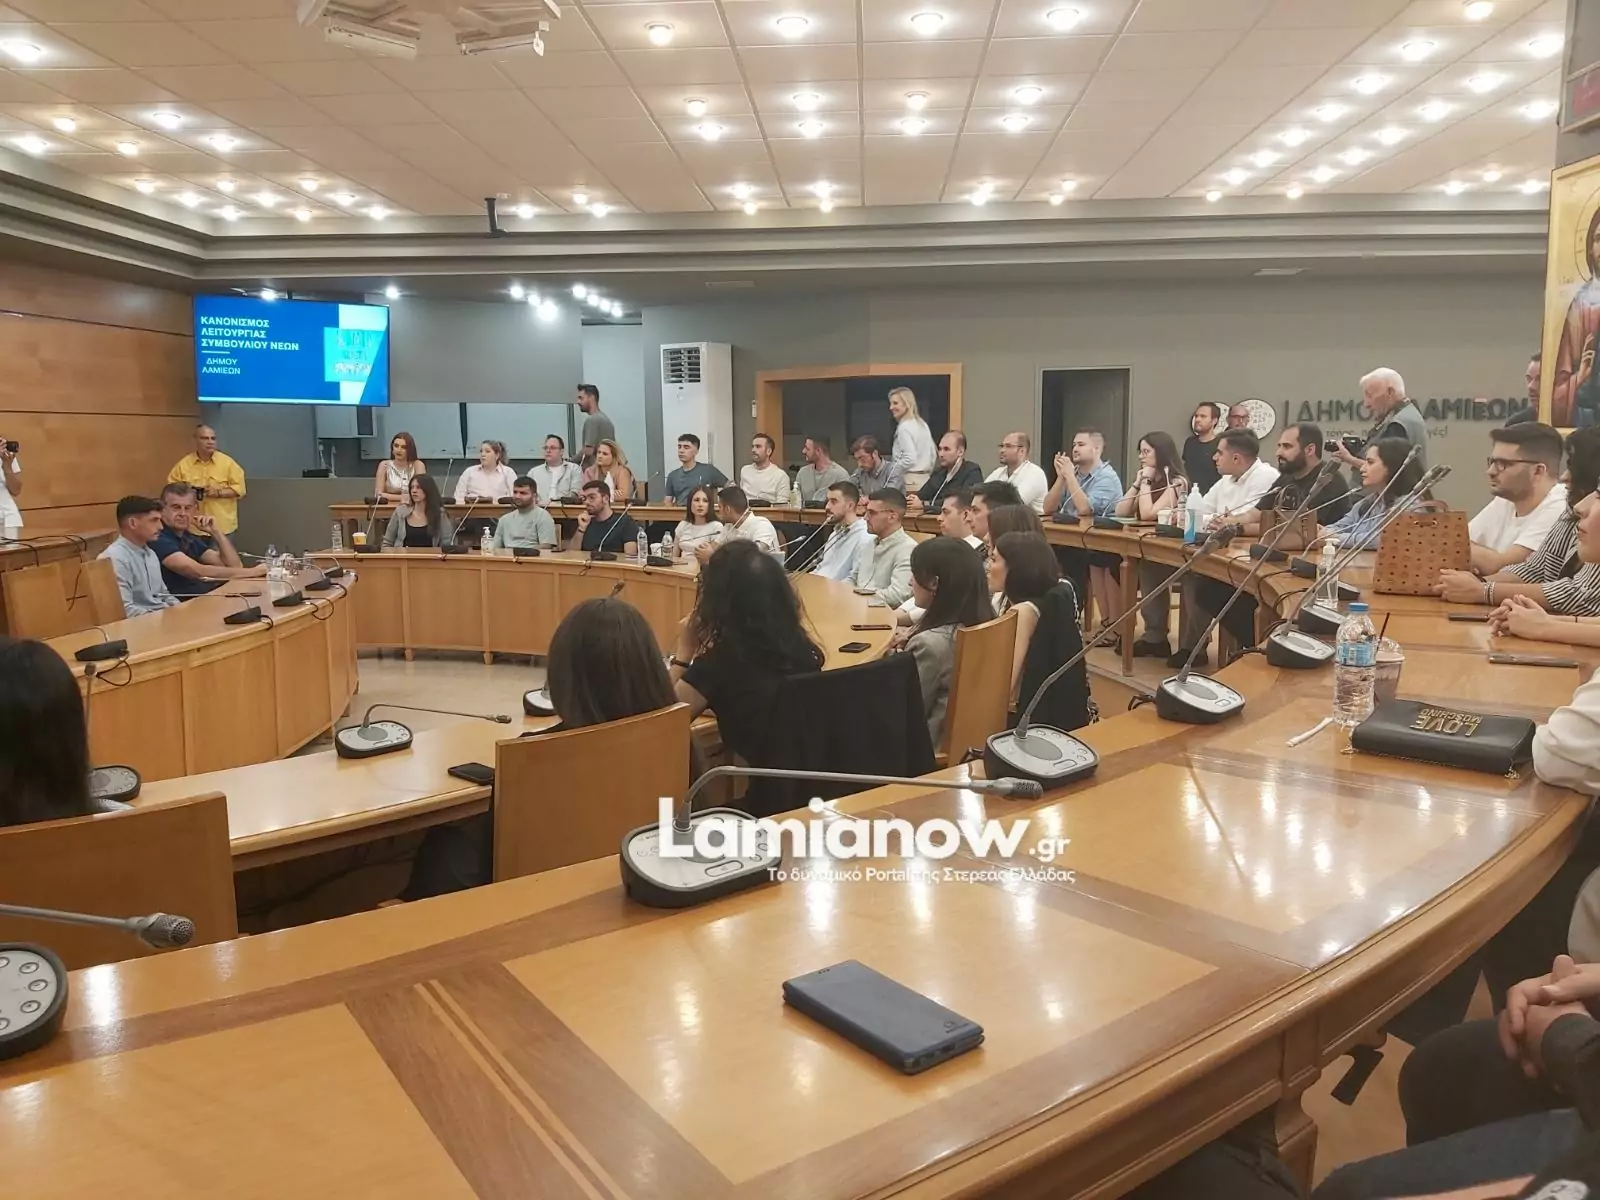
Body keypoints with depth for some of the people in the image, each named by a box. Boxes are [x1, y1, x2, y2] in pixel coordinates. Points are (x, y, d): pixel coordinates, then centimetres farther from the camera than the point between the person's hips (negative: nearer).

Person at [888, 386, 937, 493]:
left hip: (911, 481, -9)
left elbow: (909, 459, -20)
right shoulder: (922, 424, 14)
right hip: (925, 479, 9)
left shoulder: (904, 427, -12)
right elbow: (933, 454, 17)